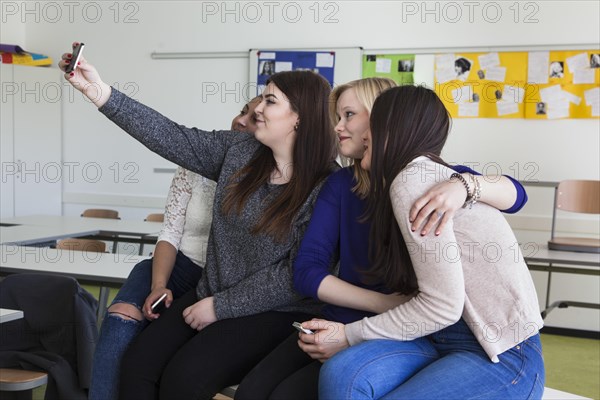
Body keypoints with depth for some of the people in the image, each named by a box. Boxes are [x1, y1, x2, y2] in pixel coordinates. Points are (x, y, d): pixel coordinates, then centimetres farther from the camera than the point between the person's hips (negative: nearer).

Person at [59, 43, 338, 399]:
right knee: (138, 363, -13)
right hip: (211, 297, 6)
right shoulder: (240, 153, 5)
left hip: (273, 313, -6)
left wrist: (220, 307, -14)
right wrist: (102, 93, -2)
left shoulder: (326, 188, -14)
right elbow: (176, 139, 3)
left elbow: (297, 277, -16)